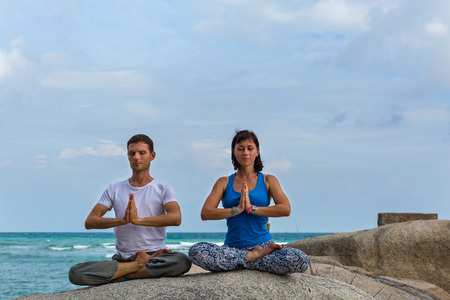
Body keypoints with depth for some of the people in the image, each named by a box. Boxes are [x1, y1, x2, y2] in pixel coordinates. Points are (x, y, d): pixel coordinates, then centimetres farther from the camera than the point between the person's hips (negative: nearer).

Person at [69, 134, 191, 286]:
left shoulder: (163, 189, 8)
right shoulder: (114, 190, 14)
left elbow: (176, 218, -13)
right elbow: (89, 222, 1)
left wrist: (138, 219, -20)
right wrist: (122, 220, -16)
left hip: (154, 254, -2)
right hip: (122, 258, 2)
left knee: (182, 261, -36)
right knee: (75, 273, -24)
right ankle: (141, 264, -15)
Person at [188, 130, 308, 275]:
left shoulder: (268, 180, 10)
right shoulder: (224, 182, 12)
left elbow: (285, 209, -6)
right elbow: (205, 213, -1)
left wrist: (251, 208, -12)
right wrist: (236, 210, -13)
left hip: (263, 243, -1)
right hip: (232, 248, 1)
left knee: (300, 261, -30)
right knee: (196, 251, -30)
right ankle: (255, 256, -17)